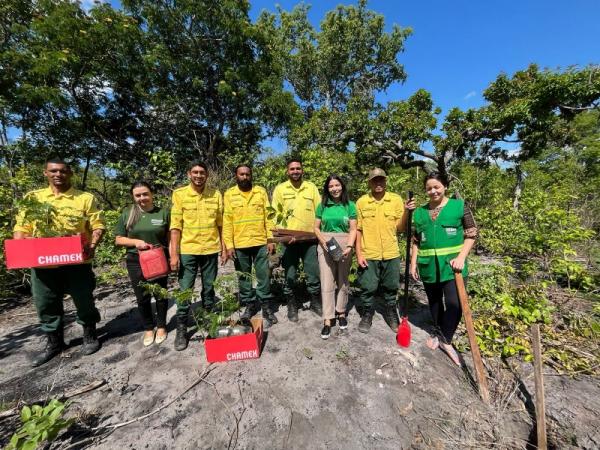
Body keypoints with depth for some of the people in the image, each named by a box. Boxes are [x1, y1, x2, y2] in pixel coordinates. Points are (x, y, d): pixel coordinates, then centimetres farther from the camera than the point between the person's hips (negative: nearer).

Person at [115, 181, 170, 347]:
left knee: (161, 294, 11)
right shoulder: (127, 213, 1)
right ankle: (148, 328, 31)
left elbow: (170, 238, 1)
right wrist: (136, 242, -15)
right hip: (136, 262, 1)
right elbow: (118, 239, 3)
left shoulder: (163, 212, -2)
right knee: (142, 297, 11)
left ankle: (161, 326, 30)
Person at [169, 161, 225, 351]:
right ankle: (181, 329, 21)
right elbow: (176, 225, -5)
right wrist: (174, 253, -8)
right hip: (187, 250, -1)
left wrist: (224, 247, 5)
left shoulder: (216, 194, 3)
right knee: (185, 290, 5)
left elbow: (221, 223, 7)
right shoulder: (179, 194, -2)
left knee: (209, 287, 14)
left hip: (211, 249, 2)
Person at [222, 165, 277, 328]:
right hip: (239, 244, 0)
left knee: (263, 275, 6)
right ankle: (249, 305, 29)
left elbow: (268, 217, 3)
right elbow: (227, 221, -2)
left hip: (260, 242, 0)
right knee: (243, 277, 12)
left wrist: (271, 240, -3)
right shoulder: (229, 194, 1)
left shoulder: (261, 192, 4)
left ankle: (266, 306, 21)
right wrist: (229, 245, -8)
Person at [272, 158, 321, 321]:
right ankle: (292, 306, 27)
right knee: (290, 275, 8)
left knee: (314, 273, 10)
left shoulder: (311, 187, 7)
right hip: (289, 240, -1)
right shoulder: (280, 189, 2)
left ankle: (316, 303, 30)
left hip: (310, 239, 2)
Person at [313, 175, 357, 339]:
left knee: (342, 281, 12)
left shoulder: (350, 205, 2)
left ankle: (341, 313, 30)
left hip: (345, 245, 0)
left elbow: (353, 229, -2)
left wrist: (349, 247, -15)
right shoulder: (322, 205, 6)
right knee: (327, 282, -1)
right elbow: (316, 228, 7)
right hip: (325, 246, 0)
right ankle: (327, 320, 6)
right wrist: (323, 242, -10)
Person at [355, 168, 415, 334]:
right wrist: (359, 254, -6)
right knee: (367, 289, 9)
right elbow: (358, 230, -2)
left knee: (390, 289, 17)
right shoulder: (361, 202, -3)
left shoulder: (396, 200, 0)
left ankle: (391, 315, 38)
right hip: (368, 255, -1)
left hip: (391, 254, 2)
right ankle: (367, 316, 31)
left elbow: (400, 228, 0)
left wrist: (406, 211, -17)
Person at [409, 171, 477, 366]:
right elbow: (416, 241, 11)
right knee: (434, 301, 16)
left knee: (454, 303, -10)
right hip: (429, 266, 3)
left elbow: (471, 233, -2)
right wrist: (413, 263, 5)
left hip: (451, 264, -3)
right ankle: (439, 333, 39)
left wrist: (461, 257, -13)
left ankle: (445, 339, 16)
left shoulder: (459, 205, -1)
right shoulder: (420, 212, 7)